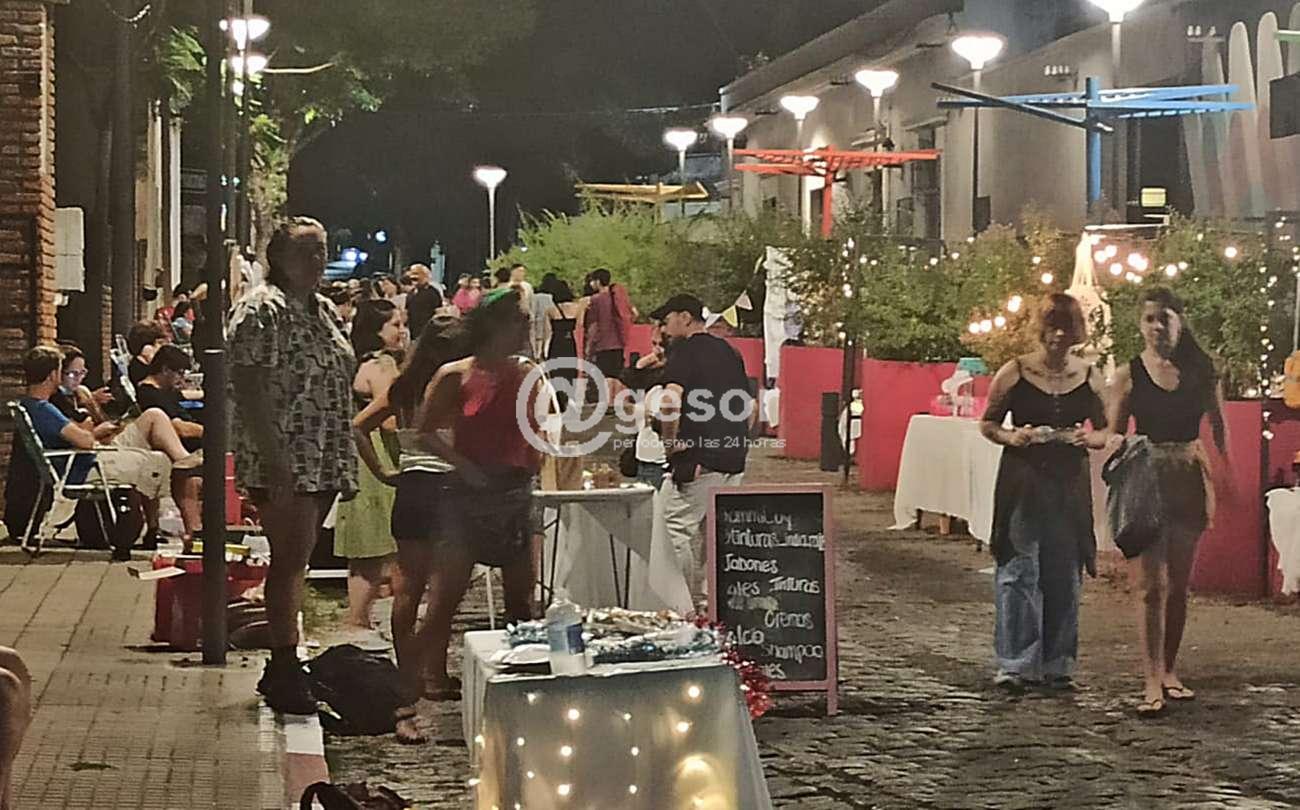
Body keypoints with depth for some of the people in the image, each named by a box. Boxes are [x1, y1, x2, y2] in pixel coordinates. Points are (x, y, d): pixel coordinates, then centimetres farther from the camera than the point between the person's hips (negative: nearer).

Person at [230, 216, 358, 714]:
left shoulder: (324, 310, 17)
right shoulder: (262, 309, -10)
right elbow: (248, 387, -17)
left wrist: (347, 460, 17)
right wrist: (274, 460, -23)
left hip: (323, 463, 8)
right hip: (283, 462, -8)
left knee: (295, 560, 12)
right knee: (291, 559, -8)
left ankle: (283, 666, 18)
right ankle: (285, 672, -5)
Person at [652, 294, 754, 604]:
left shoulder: (684, 351, -7)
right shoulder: (729, 352, 18)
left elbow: (670, 402, -22)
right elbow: (752, 407, 23)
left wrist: (671, 445, -11)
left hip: (699, 461, -8)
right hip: (734, 461, 8)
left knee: (678, 529, -4)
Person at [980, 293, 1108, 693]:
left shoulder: (1089, 378, 5)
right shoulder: (1015, 373, -1)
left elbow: (1106, 432, 13)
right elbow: (987, 424, 5)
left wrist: (1088, 439, -9)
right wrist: (1012, 437, -15)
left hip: (1070, 484, 2)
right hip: (1023, 482, -2)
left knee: (1065, 574, 6)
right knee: (1019, 571, -5)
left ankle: (1057, 664, 16)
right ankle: (1015, 663, 0)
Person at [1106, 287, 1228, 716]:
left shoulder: (1200, 371, 4)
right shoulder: (1129, 375, -1)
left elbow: (1218, 427, 6)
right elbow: (1113, 438, 1)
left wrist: (1225, 475, -5)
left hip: (1188, 483, 3)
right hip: (1145, 483, -2)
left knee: (1178, 585, 9)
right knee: (1151, 586, -9)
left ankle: (1169, 672, 21)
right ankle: (1152, 683, -11)